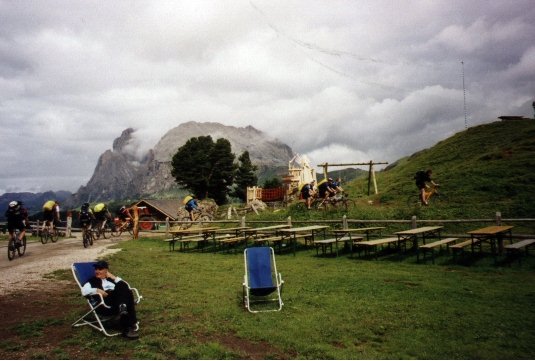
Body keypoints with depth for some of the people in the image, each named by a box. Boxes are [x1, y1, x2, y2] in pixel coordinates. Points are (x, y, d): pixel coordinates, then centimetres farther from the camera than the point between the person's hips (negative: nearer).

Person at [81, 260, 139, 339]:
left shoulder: (112, 279, 29)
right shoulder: (92, 281, 21)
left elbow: (126, 287, 16)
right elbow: (84, 291, -1)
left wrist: (114, 278, 12)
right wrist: (97, 290, -15)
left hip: (118, 299, 4)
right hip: (105, 306, -3)